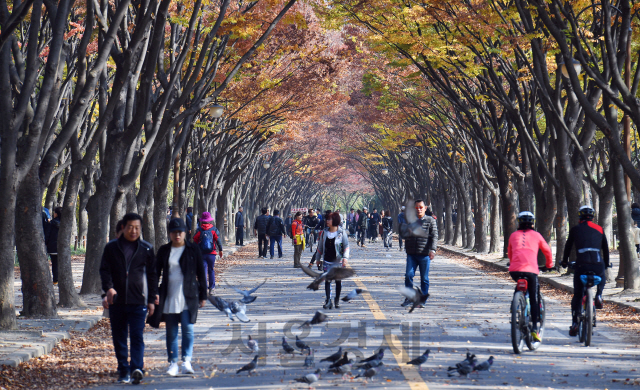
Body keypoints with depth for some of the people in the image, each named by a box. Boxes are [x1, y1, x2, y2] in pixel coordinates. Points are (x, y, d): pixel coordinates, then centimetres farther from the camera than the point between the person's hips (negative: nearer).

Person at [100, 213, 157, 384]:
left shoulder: (146, 249, 6)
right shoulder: (111, 247, 7)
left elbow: (152, 275, 10)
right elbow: (104, 270, 4)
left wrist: (151, 299, 6)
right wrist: (108, 288, -15)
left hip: (138, 301, -2)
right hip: (116, 300, 2)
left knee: (137, 335, -11)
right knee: (119, 337, 7)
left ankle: (137, 368, -19)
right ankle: (123, 370, 14)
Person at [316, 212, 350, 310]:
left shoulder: (342, 233, -5)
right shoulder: (324, 232, 5)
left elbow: (346, 246, -5)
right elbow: (320, 246, 14)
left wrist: (345, 257, -19)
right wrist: (318, 258, 16)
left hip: (338, 261, -2)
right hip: (327, 261, 2)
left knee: (338, 280, 6)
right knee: (327, 280, -5)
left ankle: (337, 300, 20)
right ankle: (328, 301, -8)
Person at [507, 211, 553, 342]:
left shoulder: (513, 235, 19)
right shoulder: (536, 235, 15)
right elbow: (547, 251, 27)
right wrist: (549, 264, 45)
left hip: (514, 270, 2)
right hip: (530, 270, -2)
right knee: (534, 299, 4)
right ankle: (535, 328, -5)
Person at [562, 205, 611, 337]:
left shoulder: (575, 229, 13)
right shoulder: (599, 229, 17)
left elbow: (568, 246, 20)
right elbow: (605, 248, 26)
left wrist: (564, 262, 34)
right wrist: (606, 263, 41)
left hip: (581, 264, -1)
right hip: (598, 264, 1)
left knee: (577, 295, 10)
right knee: (602, 279, 36)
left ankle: (575, 324, 2)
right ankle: (599, 296, 8)